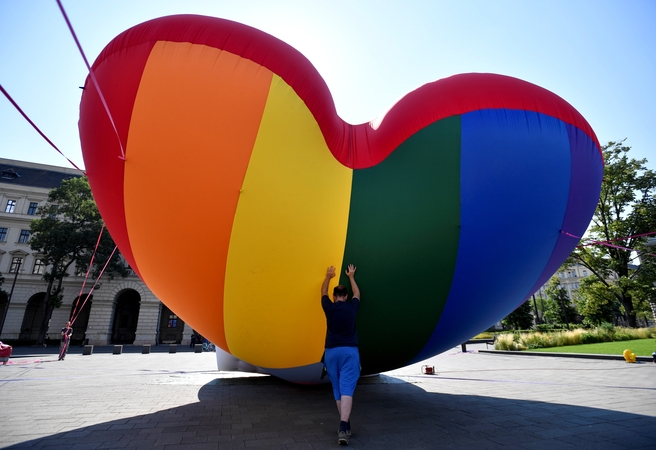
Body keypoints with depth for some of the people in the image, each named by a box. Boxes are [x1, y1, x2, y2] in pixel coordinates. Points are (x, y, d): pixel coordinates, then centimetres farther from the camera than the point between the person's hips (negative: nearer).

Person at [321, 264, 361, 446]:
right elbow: (357, 293, 25)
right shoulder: (352, 307, 4)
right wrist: (351, 277, 38)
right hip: (349, 351, -1)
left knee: (337, 391, 13)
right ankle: (343, 427, -20)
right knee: (347, 390, -7)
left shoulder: (329, 307, 3)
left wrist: (328, 276, 37)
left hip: (332, 352, 1)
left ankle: (345, 425, 21)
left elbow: (323, 292, 23)